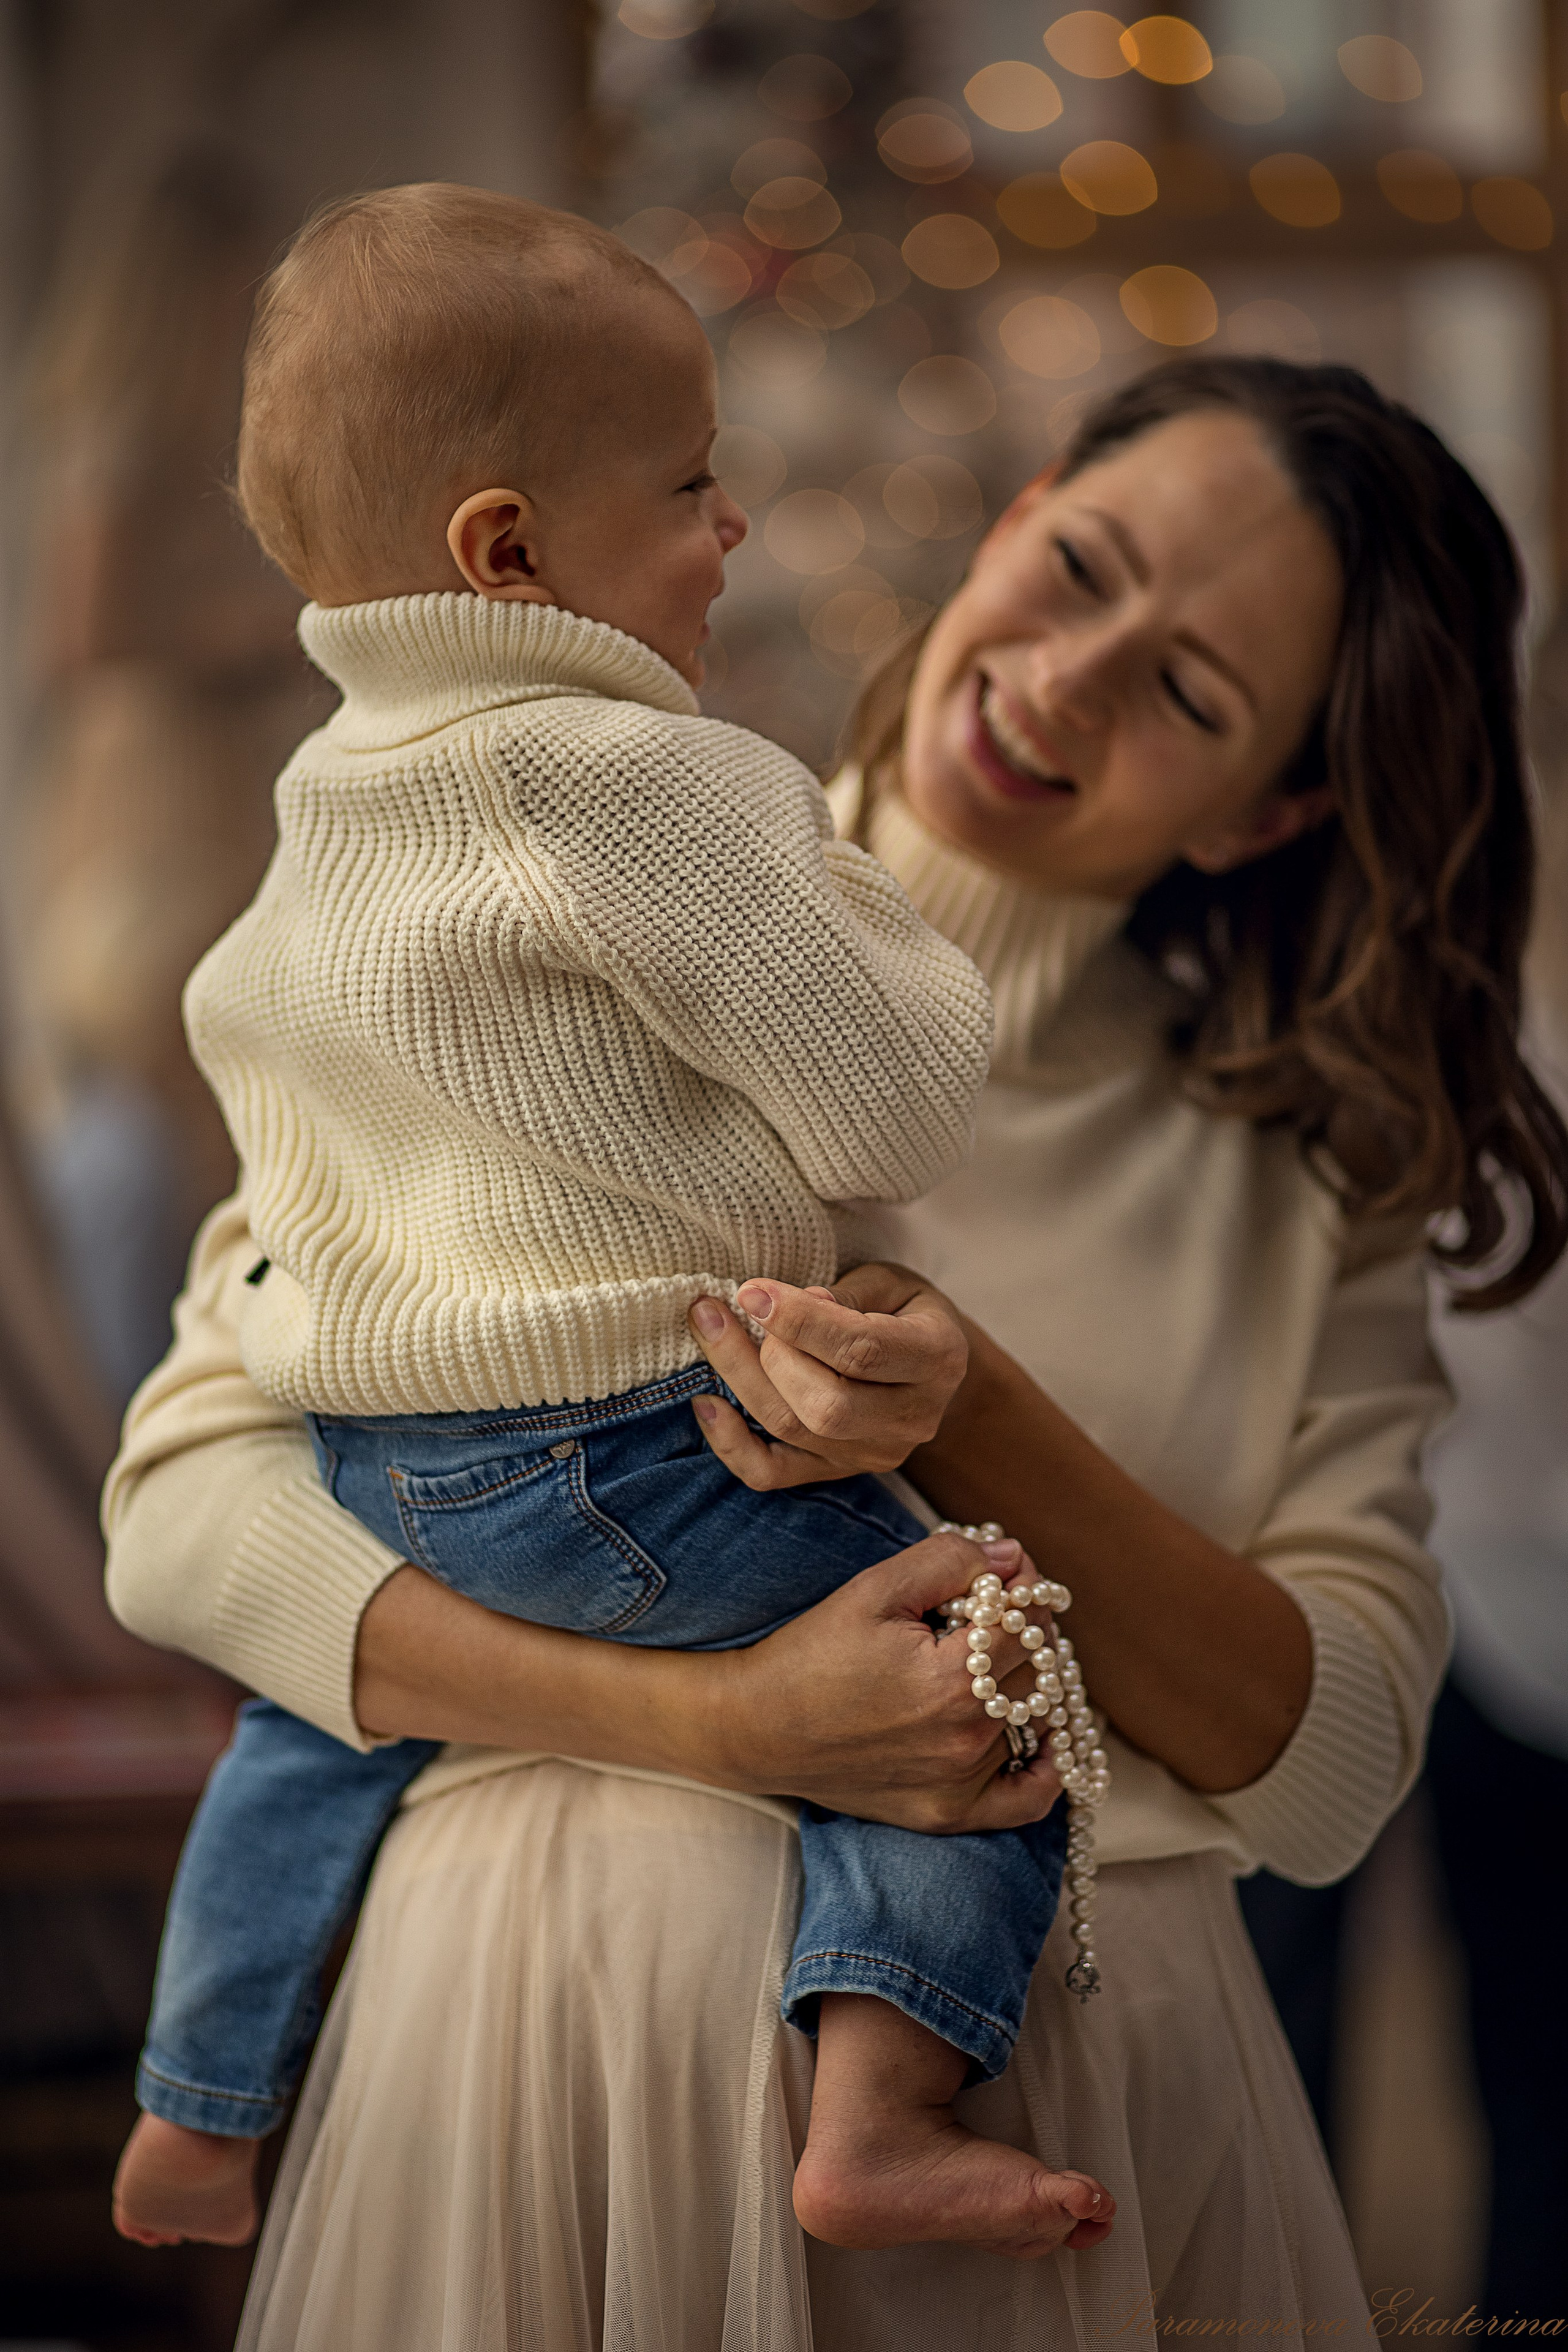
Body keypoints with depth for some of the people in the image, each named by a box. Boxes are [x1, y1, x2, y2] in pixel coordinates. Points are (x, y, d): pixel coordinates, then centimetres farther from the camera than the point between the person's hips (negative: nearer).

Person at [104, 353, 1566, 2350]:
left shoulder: (1301, 1151, 3)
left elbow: (1333, 1772, -5)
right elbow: (187, 1505, -9)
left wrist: (971, 1420, -21)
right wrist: (724, 1719, -21)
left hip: (1077, 2064, 2)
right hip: (577, 2012, -2)